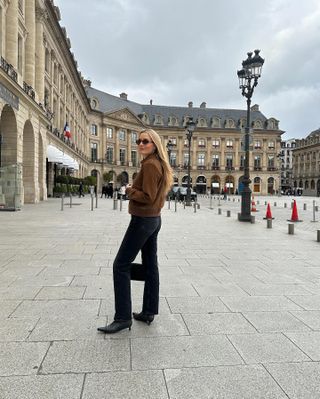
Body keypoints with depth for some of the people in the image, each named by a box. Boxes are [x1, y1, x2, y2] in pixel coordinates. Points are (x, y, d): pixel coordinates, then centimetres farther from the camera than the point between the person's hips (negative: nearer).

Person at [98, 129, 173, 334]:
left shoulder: (150, 164, -17)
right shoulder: (160, 164, 13)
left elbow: (147, 197, -22)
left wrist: (130, 190, -7)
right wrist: (135, 188, 9)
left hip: (143, 220, -10)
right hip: (155, 219, 10)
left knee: (121, 265, -4)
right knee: (151, 265, 13)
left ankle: (123, 317, 1)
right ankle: (149, 312, 23)